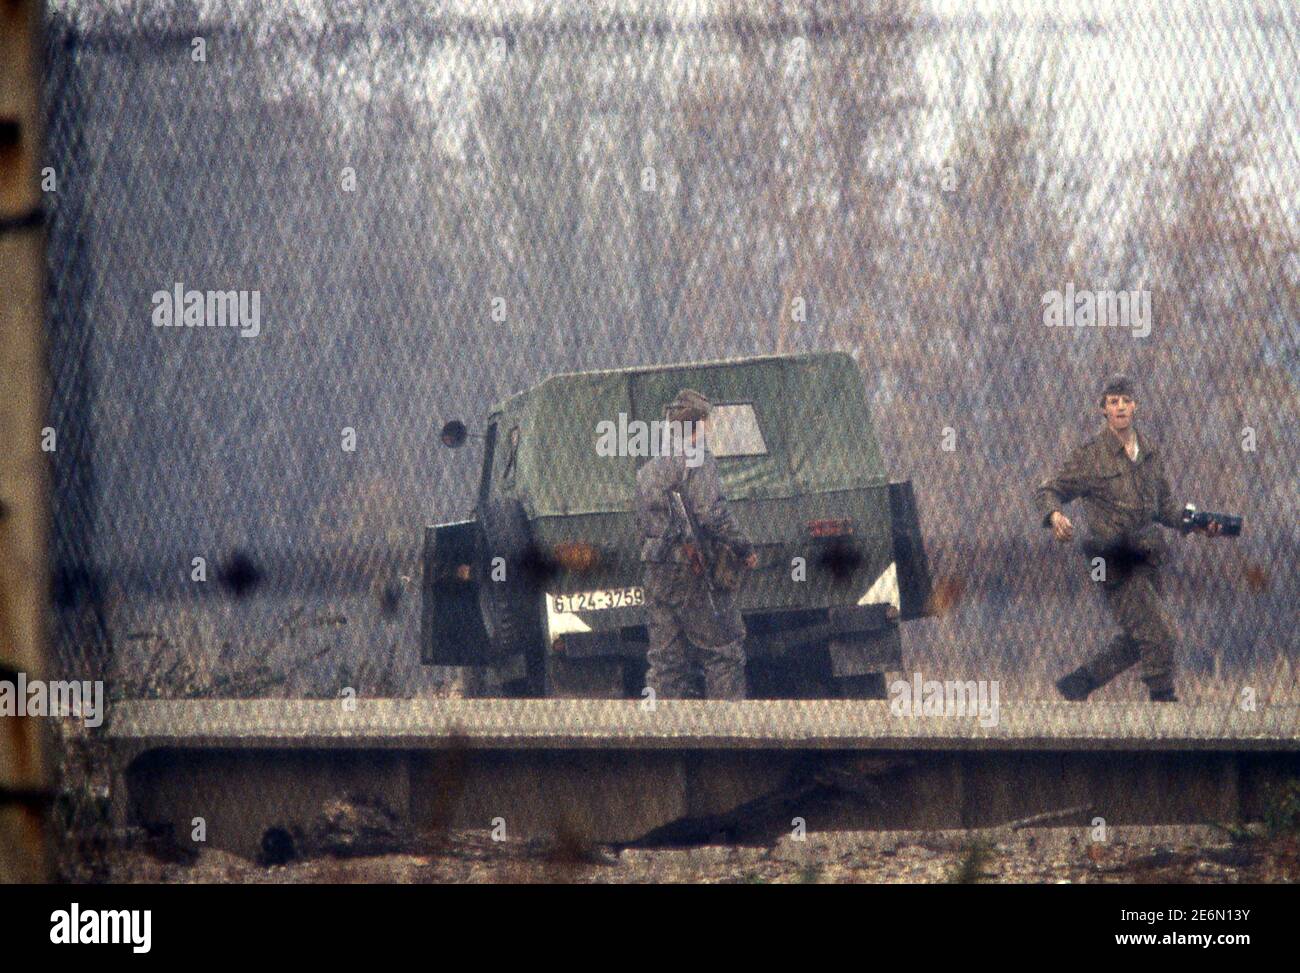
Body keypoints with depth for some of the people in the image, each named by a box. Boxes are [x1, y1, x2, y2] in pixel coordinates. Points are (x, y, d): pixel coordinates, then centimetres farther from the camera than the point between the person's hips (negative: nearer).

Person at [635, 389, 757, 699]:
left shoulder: (648, 470, 17)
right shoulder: (698, 460, -9)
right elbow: (712, 515, -19)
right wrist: (744, 548, -9)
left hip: (656, 576, 7)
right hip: (694, 575, -7)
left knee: (666, 661, 7)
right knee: (724, 653, 0)